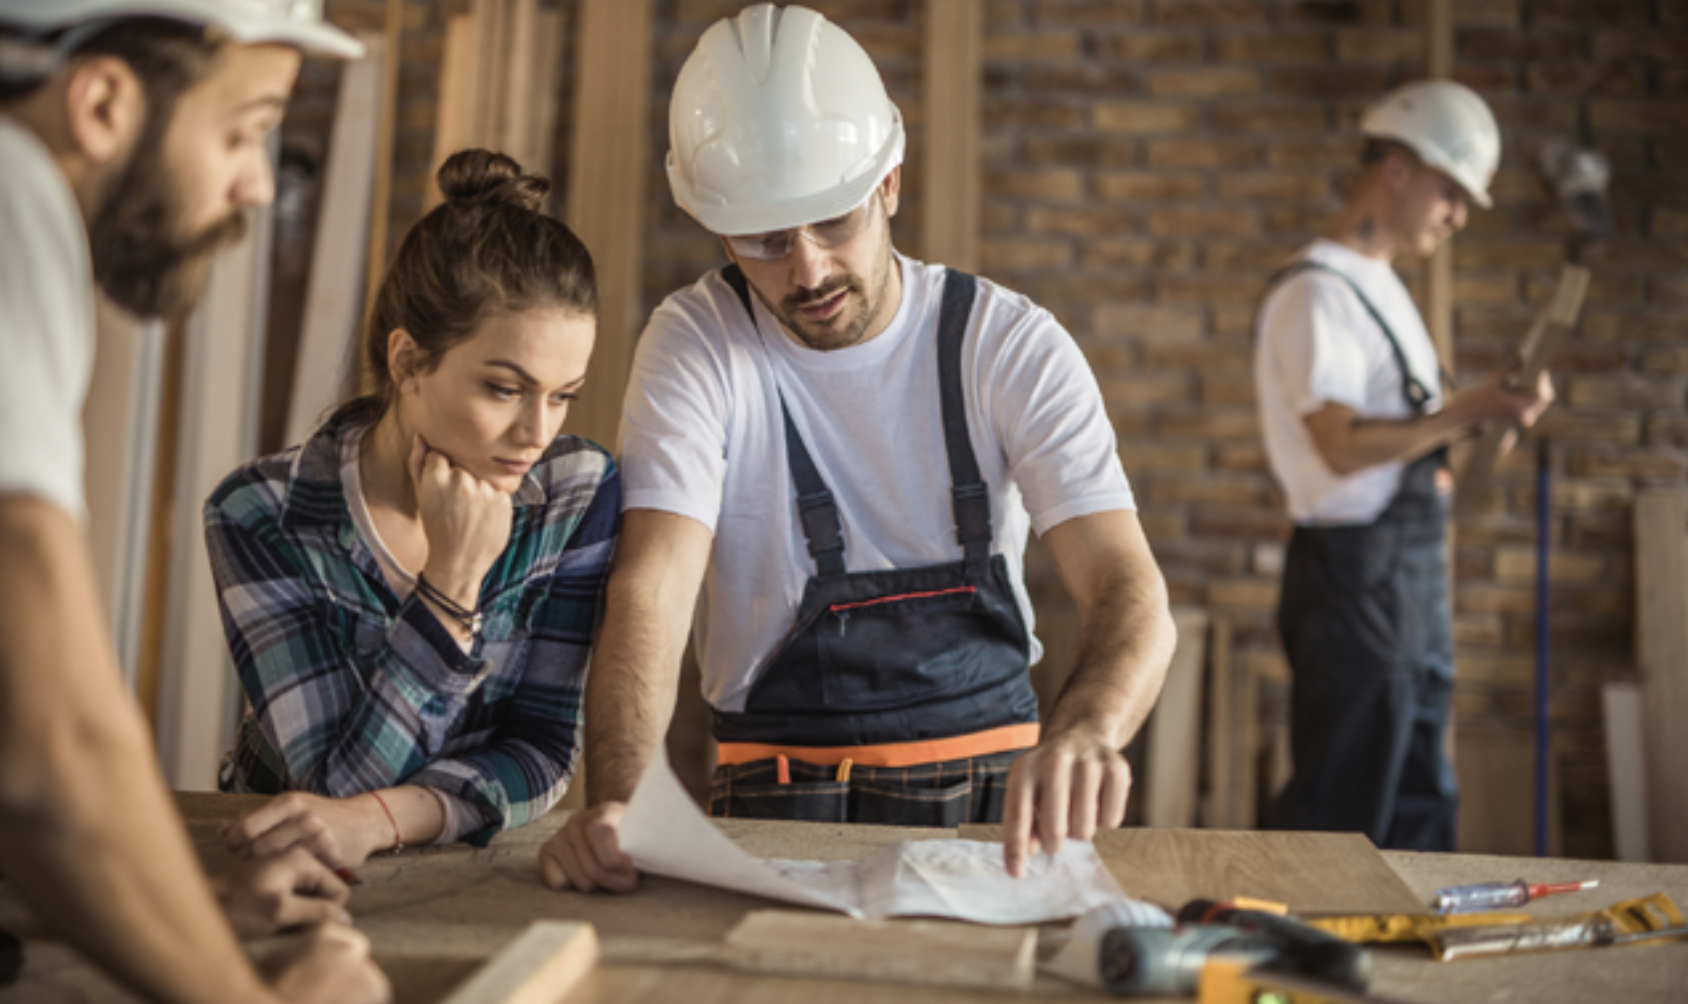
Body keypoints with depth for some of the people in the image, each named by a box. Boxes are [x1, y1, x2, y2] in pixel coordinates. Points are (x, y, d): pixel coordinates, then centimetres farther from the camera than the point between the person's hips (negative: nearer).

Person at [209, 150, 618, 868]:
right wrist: (452, 577, -26)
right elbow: (337, 783, -18)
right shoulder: (261, 517, -15)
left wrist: (375, 820, -25)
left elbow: (543, 750, -9)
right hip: (282, 886, -1)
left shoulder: (581, 494, -10)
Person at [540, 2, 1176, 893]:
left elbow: (1129, 592, -14)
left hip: (992, 777, 1)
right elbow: (650, 595, -17)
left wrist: (1086, 733, -37)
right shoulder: (696, 345, -7)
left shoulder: (1013, 344, -5)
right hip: (782, 790, -1)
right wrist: (613, 803, -36)